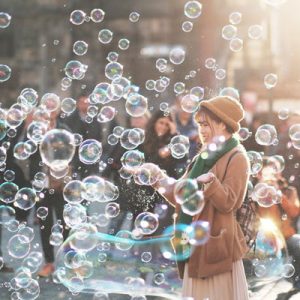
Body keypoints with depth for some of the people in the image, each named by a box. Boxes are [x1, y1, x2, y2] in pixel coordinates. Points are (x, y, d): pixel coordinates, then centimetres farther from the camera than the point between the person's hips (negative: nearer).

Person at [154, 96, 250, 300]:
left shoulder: (236, 158, -9)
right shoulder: (206, 157, 16)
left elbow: (227, 203, -19)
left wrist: (210, 182, -35)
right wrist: (160, 181, 2)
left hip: (217, 244, -8)